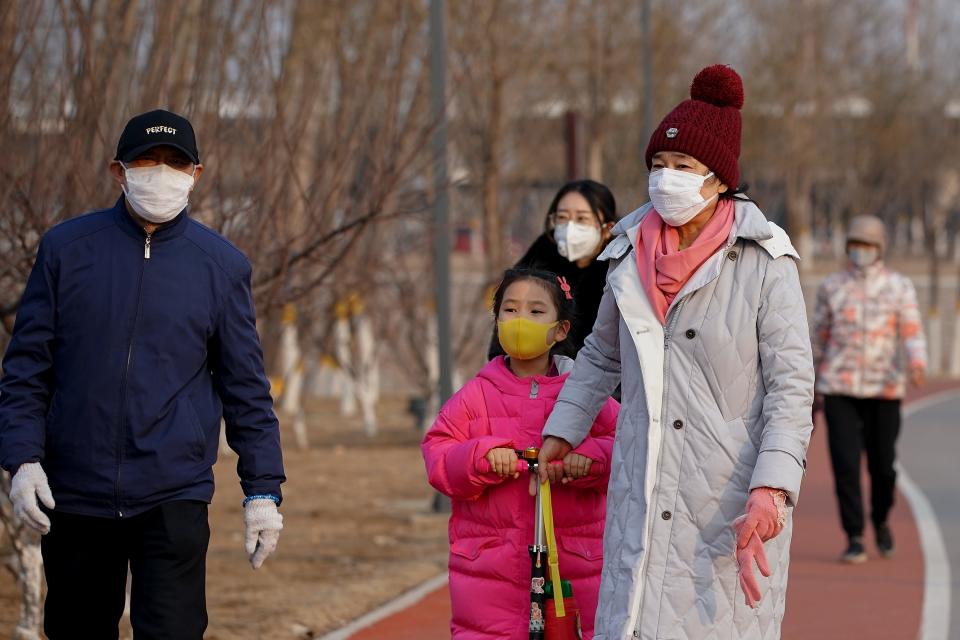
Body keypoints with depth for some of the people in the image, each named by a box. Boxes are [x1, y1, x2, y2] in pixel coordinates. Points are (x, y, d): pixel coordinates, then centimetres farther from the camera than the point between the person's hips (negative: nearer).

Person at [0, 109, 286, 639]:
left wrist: (263, 491, 3)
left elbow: (245, 388, 7)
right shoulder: (66, 247, 4)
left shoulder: (222, 265, 4)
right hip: (74, 495, 1)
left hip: (175, 499, -1)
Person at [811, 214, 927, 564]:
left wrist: (917, 365, -31)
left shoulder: (900, 287, 0)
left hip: (884, 391, 0)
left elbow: (913, 337, -8)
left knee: (882, 466, 4)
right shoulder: (831, 286, 4)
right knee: (845, 464, -11)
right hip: (839, 390, 0)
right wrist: (814, 390, 17)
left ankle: (881, 520, 35)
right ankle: (855, 540, -4)